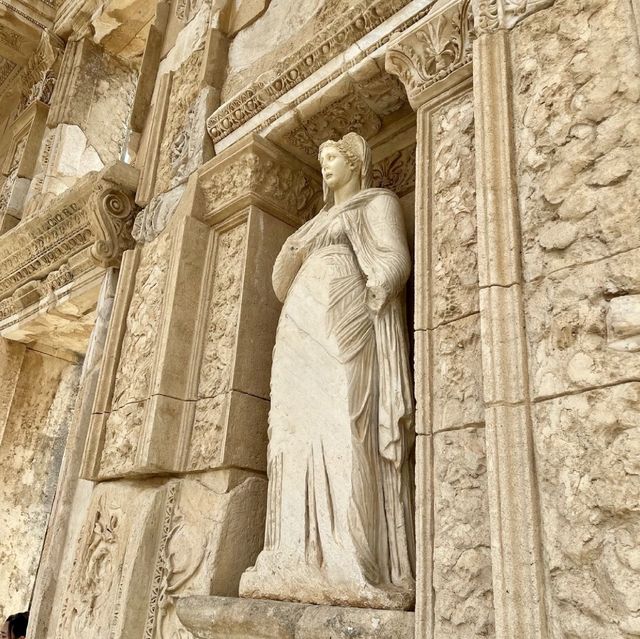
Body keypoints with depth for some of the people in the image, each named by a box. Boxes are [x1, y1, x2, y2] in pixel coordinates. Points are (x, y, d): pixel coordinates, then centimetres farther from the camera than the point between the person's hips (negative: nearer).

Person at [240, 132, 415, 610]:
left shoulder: (376, 202, 11)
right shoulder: (321, 221, 33)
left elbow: (395, 263, -5)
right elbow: (287, 279, 28)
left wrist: (359, 305, -16)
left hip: (343, 327, -7)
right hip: (304, 331, 8)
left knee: (341, 431, -20)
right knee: (302, 436, -5)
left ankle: (349, 567, -24)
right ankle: (305, 563, -8)